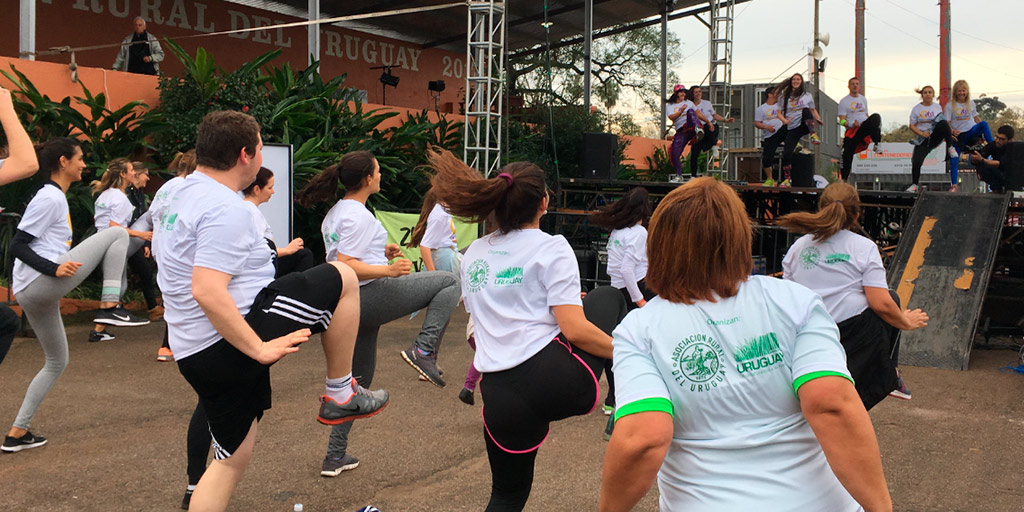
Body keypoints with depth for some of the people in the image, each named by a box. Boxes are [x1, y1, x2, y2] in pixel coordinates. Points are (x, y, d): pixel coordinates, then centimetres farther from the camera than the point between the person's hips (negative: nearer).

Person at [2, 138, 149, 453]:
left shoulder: (54, 197, 21)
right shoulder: (50, 198, -9)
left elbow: (29, 245, 29)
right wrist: (54, 269, -25)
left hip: (31, 293, 10)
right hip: (41, 283, -10)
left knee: (57, 362, 20)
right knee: (116, 234, -10)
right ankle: (109, 307, -17)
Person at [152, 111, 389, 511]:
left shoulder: (181, 197, 15)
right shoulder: (225, 208, -18)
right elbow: (207, 291, -28)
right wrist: (259, 349, -24)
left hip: (194, 352, 10)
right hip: (233, 339, -10)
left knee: (231, 458, 19)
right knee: (342, 277, -2)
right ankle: (340, 395, 8)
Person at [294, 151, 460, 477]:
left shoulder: (336, 212, 17)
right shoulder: (359, 216, -13)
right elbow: (344, 267, -21)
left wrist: (381, 252, 21)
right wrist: (388, 270, -29)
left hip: (349, 304, 10)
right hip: (371, 297, -10)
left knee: (358, 379, 19)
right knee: (449, 282, -2)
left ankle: (335, 457, 23)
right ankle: (423, 350, -12)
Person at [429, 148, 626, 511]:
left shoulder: (474, 254, 16)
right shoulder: (552, 247, -3)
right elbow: (574, 330, -13)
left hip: (500, 394, 5)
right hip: (560, 378, -4)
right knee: (608, 297, 22)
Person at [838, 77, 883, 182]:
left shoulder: (863, 99, 20)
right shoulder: (844, 101, 3)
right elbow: (842, 120, -5)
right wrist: (852, 124, -23)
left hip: (864, 128, 2)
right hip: (851, 130, -2)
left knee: (876, 117, -28)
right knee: (847, 154, -11)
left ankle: (877, 144, -33)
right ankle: (843, 178, 0)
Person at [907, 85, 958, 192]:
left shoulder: (937, 107, 11)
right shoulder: (916, 109, 4)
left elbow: (943, 124, 18)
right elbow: (912, 126, 3)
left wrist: (949, 134, 5)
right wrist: (922, 133, -13)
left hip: (935, 137, 0)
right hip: (923, 139, 0)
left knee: (943, 123, -33)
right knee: (916, 161, -17)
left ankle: (950, 147, -19)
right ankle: (914, 185, 2)